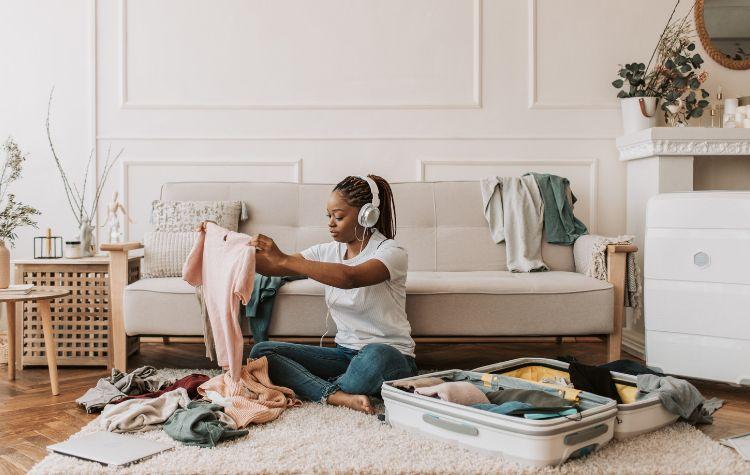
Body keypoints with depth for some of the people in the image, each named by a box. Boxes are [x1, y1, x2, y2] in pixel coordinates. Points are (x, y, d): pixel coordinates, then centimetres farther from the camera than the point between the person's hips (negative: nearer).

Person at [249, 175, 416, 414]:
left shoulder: (391, 252, -13)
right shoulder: (327, 252, 7)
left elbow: (350, 278, -33)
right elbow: (270, 267, 4)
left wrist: (284, 259, -34)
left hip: (391, 356, -6)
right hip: (344, 353, 6)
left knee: (375, 355, -42)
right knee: (261, 351, -9)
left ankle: (324, 392, -12)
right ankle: (340, 396, -26)